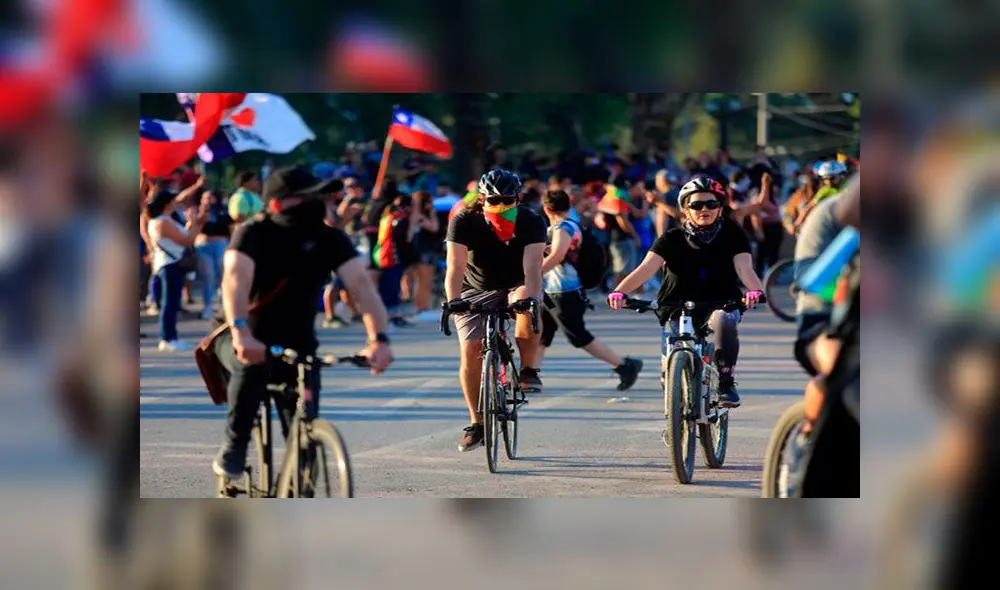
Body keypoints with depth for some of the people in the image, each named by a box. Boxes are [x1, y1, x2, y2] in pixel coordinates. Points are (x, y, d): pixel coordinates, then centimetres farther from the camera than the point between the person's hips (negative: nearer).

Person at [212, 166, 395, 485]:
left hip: (297, 344, 3)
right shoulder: (254, 233, -20)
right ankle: (232, 448, -21)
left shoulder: (330, 239, -12)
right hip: (243, 339, -3)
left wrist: (379, 339, -42)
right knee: (253, 364, -38)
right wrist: (241, 332, -57)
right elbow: (236, 278, -38)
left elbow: (361, 283, -25)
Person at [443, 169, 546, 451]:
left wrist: (529, 296, -51)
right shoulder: (464, 222, -20)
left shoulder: (531, 222, -20)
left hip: (516, 286, -1)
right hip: (476, 292, 1)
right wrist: (453, 300, -47)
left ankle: (528, 369, -13)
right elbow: (456, 265, -30)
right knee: (470, 352, -12)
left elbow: (532, 265, -32)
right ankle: (477, 424, 3)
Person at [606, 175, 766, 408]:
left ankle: (726, 384, -24)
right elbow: (646, 268, -14)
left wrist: (755, 290, -41)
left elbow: (744, 268, -17)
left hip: (721, 304, -1)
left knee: (723, 321, -36)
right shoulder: (673, 239, -2)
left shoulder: (731, 235, -2)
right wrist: (620, 291, -33)